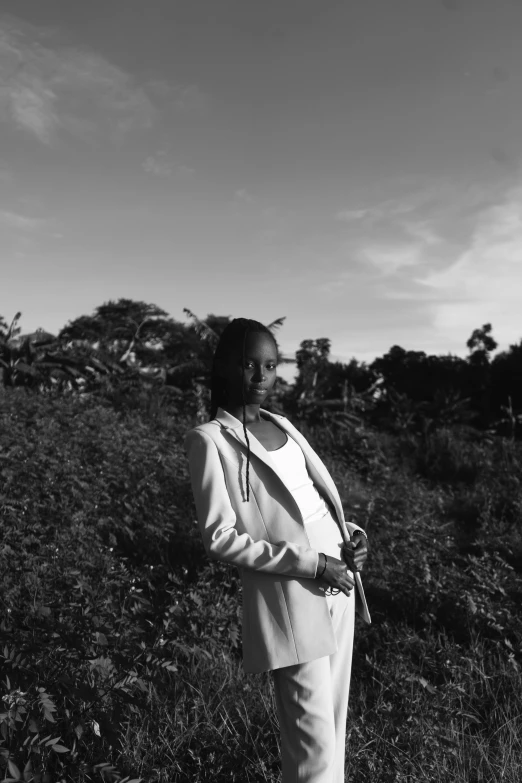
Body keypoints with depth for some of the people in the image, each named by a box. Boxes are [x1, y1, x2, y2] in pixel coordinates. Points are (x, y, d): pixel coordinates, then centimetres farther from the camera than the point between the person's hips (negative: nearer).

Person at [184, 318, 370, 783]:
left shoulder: (281, 424, 10)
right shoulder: (210, 439, -9)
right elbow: (220, 538, -14)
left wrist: (351, 532, -1)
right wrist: (310, 563, -16)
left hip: (338, 583, 7)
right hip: (288, 594, -7)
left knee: (335, 721, 18)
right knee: (314, 738, 0)